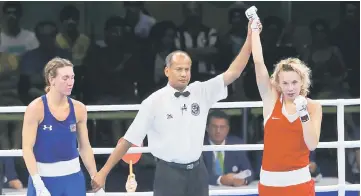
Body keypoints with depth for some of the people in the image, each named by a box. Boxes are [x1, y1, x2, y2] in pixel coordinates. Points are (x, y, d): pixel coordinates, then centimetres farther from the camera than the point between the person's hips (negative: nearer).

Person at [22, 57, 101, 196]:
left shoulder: (78, 108, 1)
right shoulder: (36, 108, -12)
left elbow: (85, 147, 10)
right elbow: (27, 148, -13)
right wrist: (38, 184, -21)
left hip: (73, 177, 4)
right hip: (44, 178, -4)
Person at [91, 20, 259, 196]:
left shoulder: (201, 92, 2)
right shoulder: (154, 102, -7)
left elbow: (233, 72, -2)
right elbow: (129, 139, -5)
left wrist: (250, 38, -12)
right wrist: (104, 172, -7)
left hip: (196, 171, 4)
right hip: (169, 173, -4)